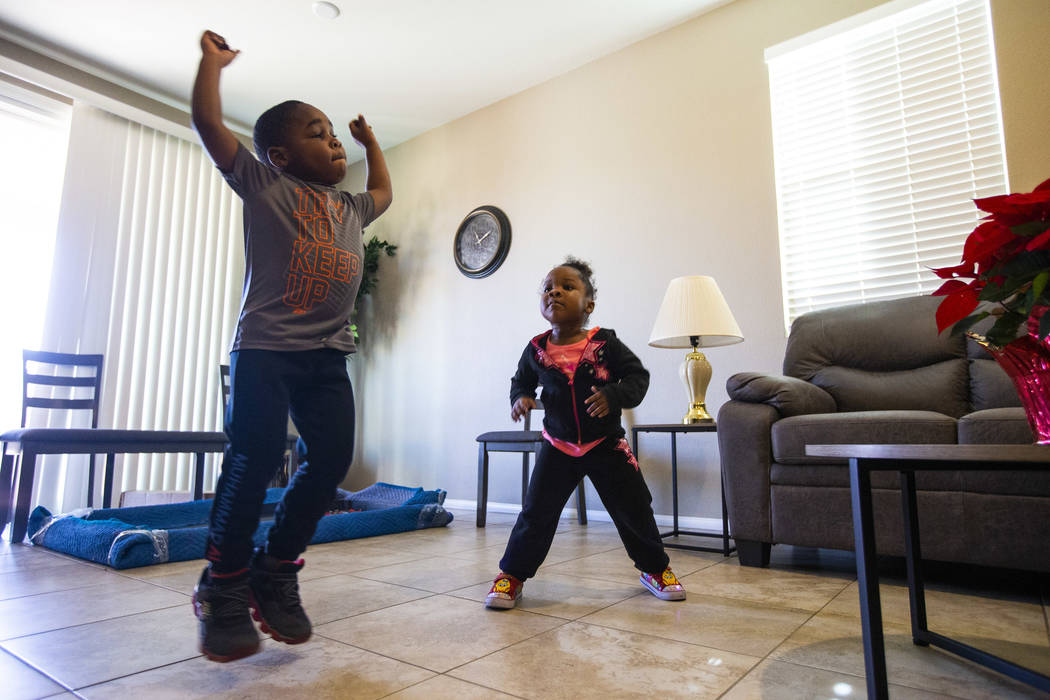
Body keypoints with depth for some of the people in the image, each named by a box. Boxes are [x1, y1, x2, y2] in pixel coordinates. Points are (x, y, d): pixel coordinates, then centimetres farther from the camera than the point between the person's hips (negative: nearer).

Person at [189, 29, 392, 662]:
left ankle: (276, 571, 13)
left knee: (331, 457, -5)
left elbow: (384, 192, 43)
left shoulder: (350, 208, 23)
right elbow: (208, 122, 3)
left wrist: (370, 140, 45)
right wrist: (214, 59, 16)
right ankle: (224, 587, 6)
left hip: (328, 354, 6)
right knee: (257, 457, -14)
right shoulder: (264, 185, 8)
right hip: (266, 346, -5)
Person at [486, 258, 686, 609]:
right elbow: (521, 381, 13)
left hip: (606, 445, -1)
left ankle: (655, 568, 32)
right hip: (558, 446, 1)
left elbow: (638, 375, -7)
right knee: (537, 511, 0)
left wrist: (614, 395, -25)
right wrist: (521, 398, -9)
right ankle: (512, 574, 19)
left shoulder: (605, 343, -11)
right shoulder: (536, 349, -4)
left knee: (634, 509, 8)